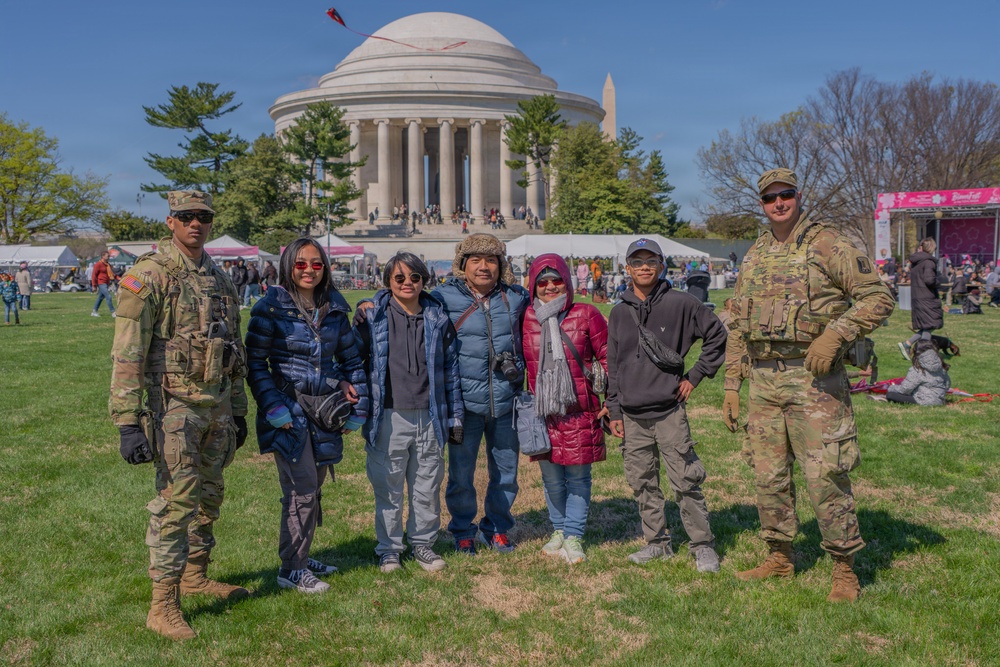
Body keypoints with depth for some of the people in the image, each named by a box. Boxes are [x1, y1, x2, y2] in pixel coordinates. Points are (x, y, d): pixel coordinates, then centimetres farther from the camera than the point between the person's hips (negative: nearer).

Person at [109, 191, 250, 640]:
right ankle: (163, 606, 4)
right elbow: (127, 354, -15)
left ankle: (195, 576, 34)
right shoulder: (149, 274, -10)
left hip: (216, 407, 7)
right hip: (174, 406, -7)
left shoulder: (219, 279, 13)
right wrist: (128, 422, -20)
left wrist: (238, 410, 19)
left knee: (208, 497, 16)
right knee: (175, 502, -7)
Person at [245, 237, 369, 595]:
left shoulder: (335, 308, 8)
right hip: (288, 411, -5)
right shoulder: (271, 307, -7)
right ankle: (292, 569, 7)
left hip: (326, 411, 5)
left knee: (313, 489, 12)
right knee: (302, 490, -7)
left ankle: (300, 555, 28)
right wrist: (274, 408, -14)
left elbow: (351, 358, 14)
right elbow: (255, 363, -6)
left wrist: (358, 407, 9)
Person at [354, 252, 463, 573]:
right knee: (388, 488, 7)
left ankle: (423, 543, 30)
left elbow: (450, 369, 11)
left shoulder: (438, 319, 6)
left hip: (430, 418, 2)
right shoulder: (373, 318, -2)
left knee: (428, 487, 11)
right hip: (389, 418, -2)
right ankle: (389, 549, 24)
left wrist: (455, 415, 11)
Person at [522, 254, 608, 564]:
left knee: (578, 476, 4)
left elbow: (607, 357, 3)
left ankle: (573, 537, 16)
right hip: (541, 410, 2)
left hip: (579, 409, -2)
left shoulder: (586, 315, -3)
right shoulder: (526, 318, 3)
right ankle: (558, 530, 28)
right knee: (551, 476, 11)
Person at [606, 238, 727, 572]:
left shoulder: (680, 303, -2)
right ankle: (657, 542, 24)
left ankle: (703, 545, 10)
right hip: (632, 416, 4)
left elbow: (718, 336, 4)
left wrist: (695, 376, 0)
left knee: (685, 482, -3)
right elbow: (613, 366, 12)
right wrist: (615, 411, 8)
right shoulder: (619, 312, 9)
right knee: (642, 483, 10)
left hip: (669, 411, -4)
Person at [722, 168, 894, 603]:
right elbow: (737, 326, 17)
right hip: (763, 380, 6)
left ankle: (845, 570, 11)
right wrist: (731, 385, 13)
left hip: (813, 379, -6)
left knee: (825, 477, -4)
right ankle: (780, 558, 27)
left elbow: (878, 298, -7)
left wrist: (834, 334, -21)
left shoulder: (828, 245, -3)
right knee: (769, 475, 12)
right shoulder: (754, 257, 15)